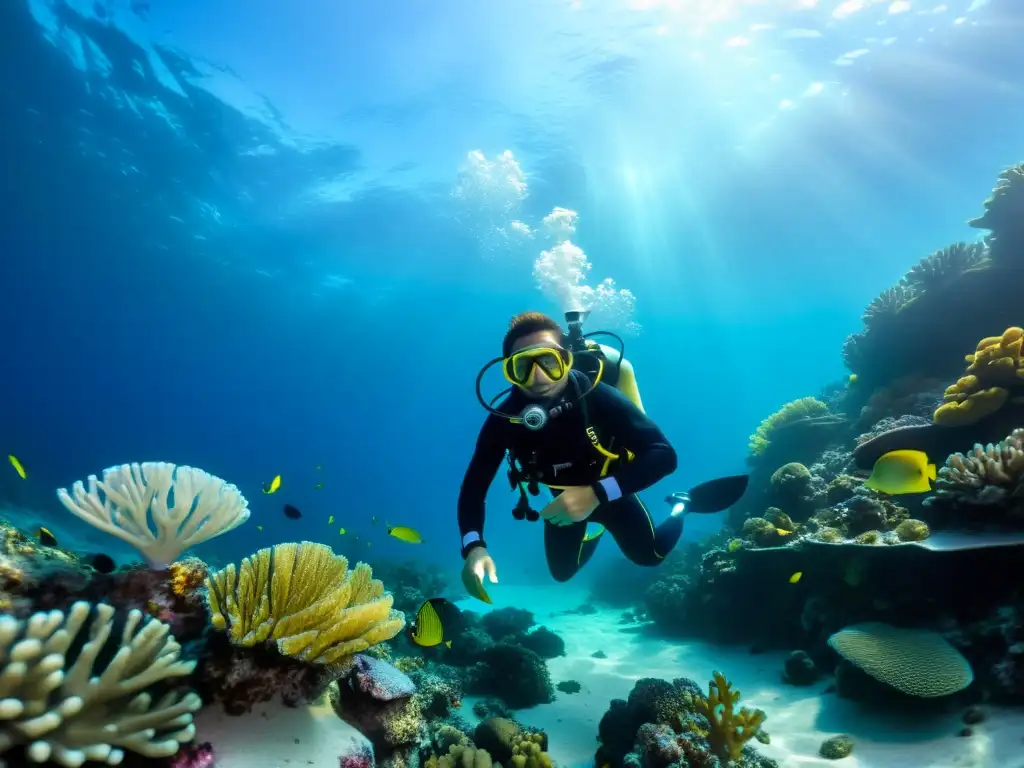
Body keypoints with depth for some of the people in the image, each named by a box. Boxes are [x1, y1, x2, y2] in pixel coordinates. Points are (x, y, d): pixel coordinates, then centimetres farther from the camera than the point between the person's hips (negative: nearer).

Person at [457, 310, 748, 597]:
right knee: (563, 572, 21)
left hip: (607, 493, -3)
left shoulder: (598, 397, -38)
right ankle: (596, 530, 51)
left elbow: (664, 455, -39)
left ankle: (680, 506, 40)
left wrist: (596, 494, -50)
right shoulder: (504, 418, -31)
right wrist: (473, 547, -43)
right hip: (563, 499, 3)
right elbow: (474, 485, -25)